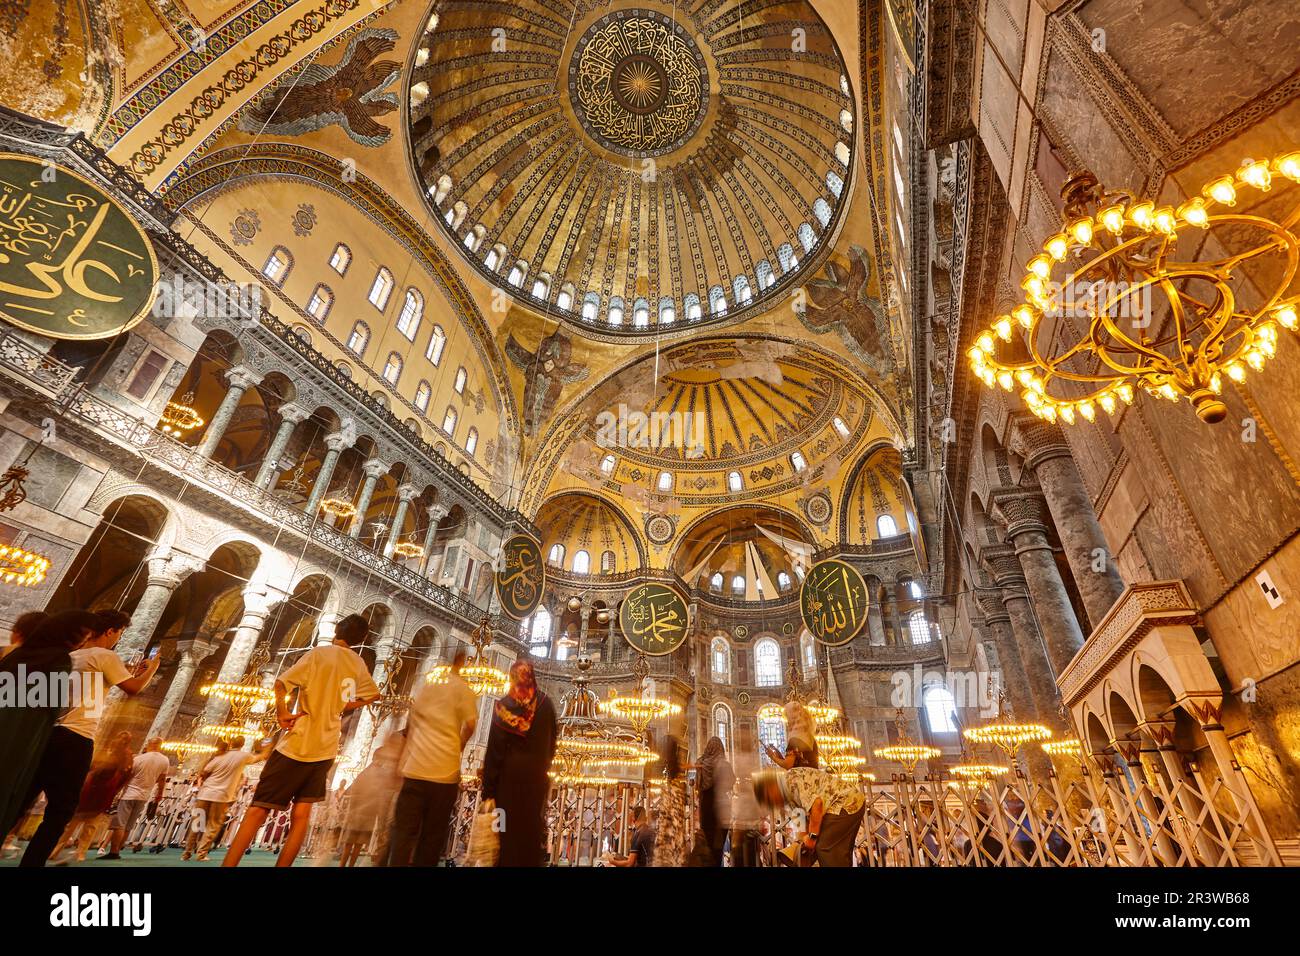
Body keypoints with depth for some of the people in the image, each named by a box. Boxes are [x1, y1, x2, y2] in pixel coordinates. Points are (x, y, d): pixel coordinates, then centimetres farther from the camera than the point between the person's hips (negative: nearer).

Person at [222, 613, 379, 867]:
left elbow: (281, 684, -19)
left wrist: (282, 713, -6)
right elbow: (373, 695, 19)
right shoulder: (359, 663, 7)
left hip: (298, 744, -4)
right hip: (327, 748, 5)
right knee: (302, 813, 9)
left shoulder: (320, 653, -10)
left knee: (258, 809, 3)